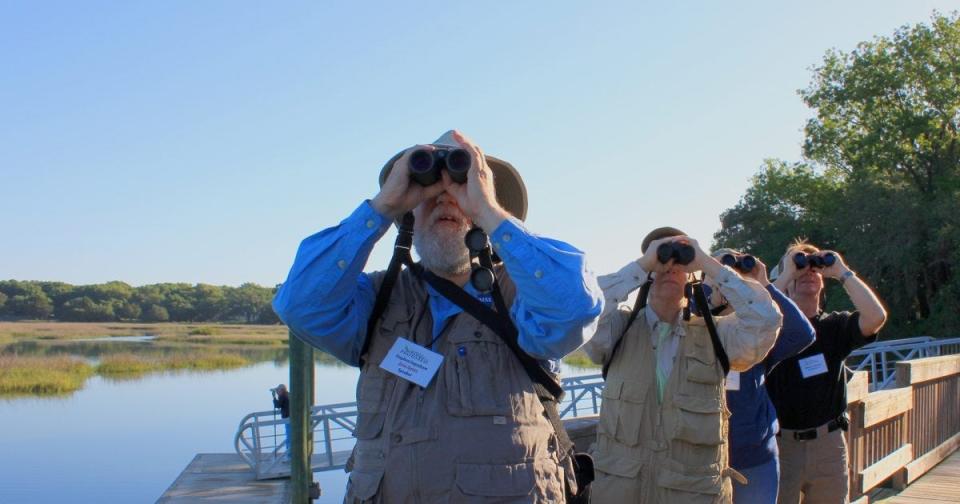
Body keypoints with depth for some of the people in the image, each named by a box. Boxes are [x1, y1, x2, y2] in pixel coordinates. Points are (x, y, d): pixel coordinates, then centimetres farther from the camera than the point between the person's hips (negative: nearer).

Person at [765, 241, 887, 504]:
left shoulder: (836, 325, 5)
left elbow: (876, 317, -13)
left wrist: (842, 272, -8)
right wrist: (786, 274, -15)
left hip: (828, 443, 3)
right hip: (779, 442, -2)